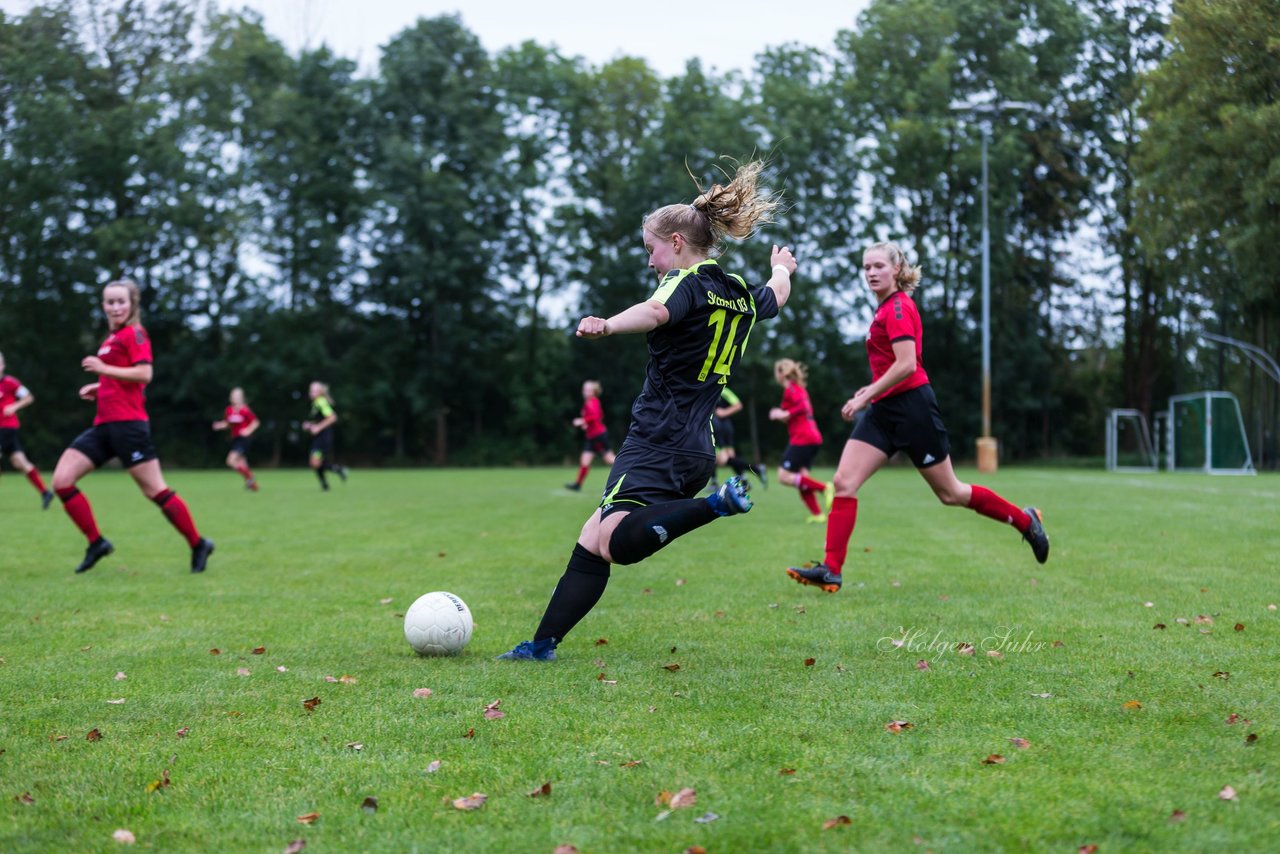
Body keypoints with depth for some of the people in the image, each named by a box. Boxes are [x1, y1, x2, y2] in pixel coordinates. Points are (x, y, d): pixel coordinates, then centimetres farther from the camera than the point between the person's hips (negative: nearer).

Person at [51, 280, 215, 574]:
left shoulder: (134, 333, -6)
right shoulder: (113, 338, 20)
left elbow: (144, 374, -19)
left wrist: (104, 369, -18)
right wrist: (100, 388, 15)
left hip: (127, 423, -9)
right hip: (104, 425, 9)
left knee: (155, 490, -5)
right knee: (62, 480, -3)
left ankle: (198, 545, 8)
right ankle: (97, 543, 4)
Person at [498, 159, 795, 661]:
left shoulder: (688, 281, -7)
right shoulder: (741, 296, 18)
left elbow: (656, 311, -31)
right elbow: (777, 295, 43)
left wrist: (606, 326, -49)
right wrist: (782, 268, 65)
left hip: (658, 441, -9)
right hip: (696, 452, 9)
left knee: (616, 542, -27)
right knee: (591, 542, 9)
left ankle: (717, 504, -32)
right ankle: (542, 644, 6)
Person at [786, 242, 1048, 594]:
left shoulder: (898, 307, -13)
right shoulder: (887, 308, 16)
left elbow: (906, 365, -22)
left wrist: (866, 396, -19)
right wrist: (872, 389, 16)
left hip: (911, 406, -9)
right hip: (884, 410, 9)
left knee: (950, 493, 3)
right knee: (844, 483, -6)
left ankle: (1025, 520, 22)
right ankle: (831, 570, -10)